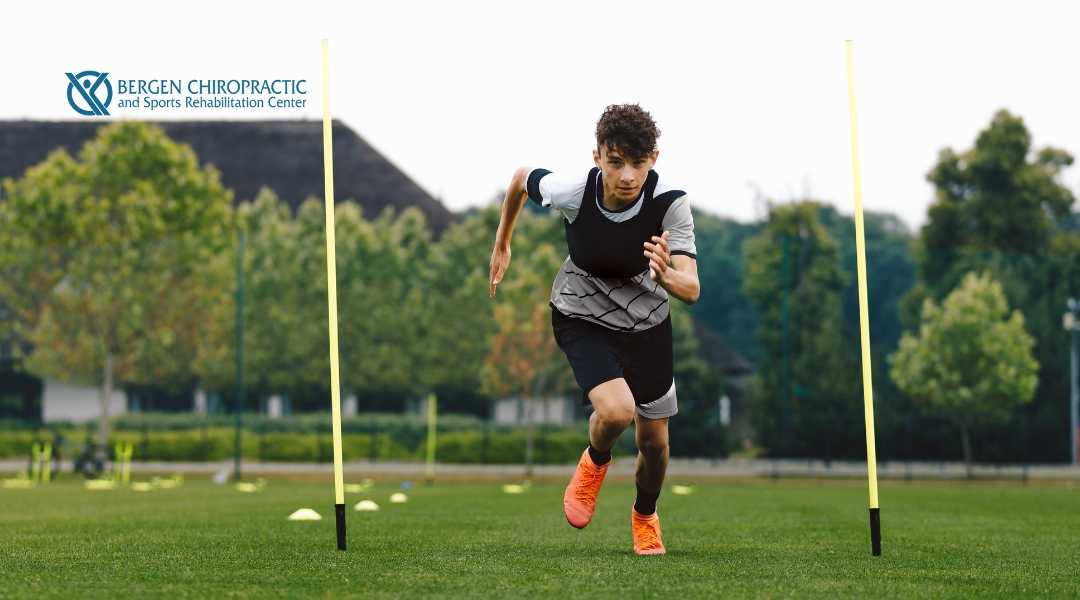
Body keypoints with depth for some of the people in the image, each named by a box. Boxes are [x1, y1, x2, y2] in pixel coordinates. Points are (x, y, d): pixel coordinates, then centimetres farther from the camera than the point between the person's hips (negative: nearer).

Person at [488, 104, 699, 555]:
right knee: (616, 411, -27)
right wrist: (502, 244, 10)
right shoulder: (570, 191, -28)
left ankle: (645, 516, 42)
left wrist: (666, 275, -57)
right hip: (582, 318, -1)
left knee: (654, 441, 8)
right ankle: (595, 461, 11)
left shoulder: (670, 204, -28)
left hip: (647, 323, 2)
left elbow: (691, 291, -34)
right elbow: (521, 178, -4)